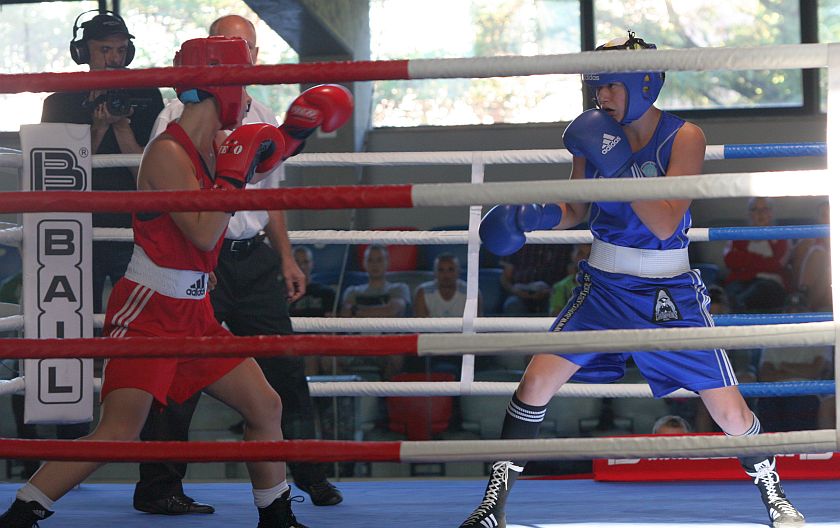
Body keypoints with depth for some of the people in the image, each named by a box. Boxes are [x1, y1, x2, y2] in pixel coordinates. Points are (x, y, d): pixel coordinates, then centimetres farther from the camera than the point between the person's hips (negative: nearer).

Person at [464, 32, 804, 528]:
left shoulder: (684, 138, -13)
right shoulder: (594, 134, -4)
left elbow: (665, 225, -22)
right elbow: (576, 210, 8)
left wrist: (619, 166, -31)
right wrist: (536, 215, -13)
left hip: (671, 292, -2)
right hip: (604, 285, 2)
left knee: (732, 414, -3)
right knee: (537, 382, -12)